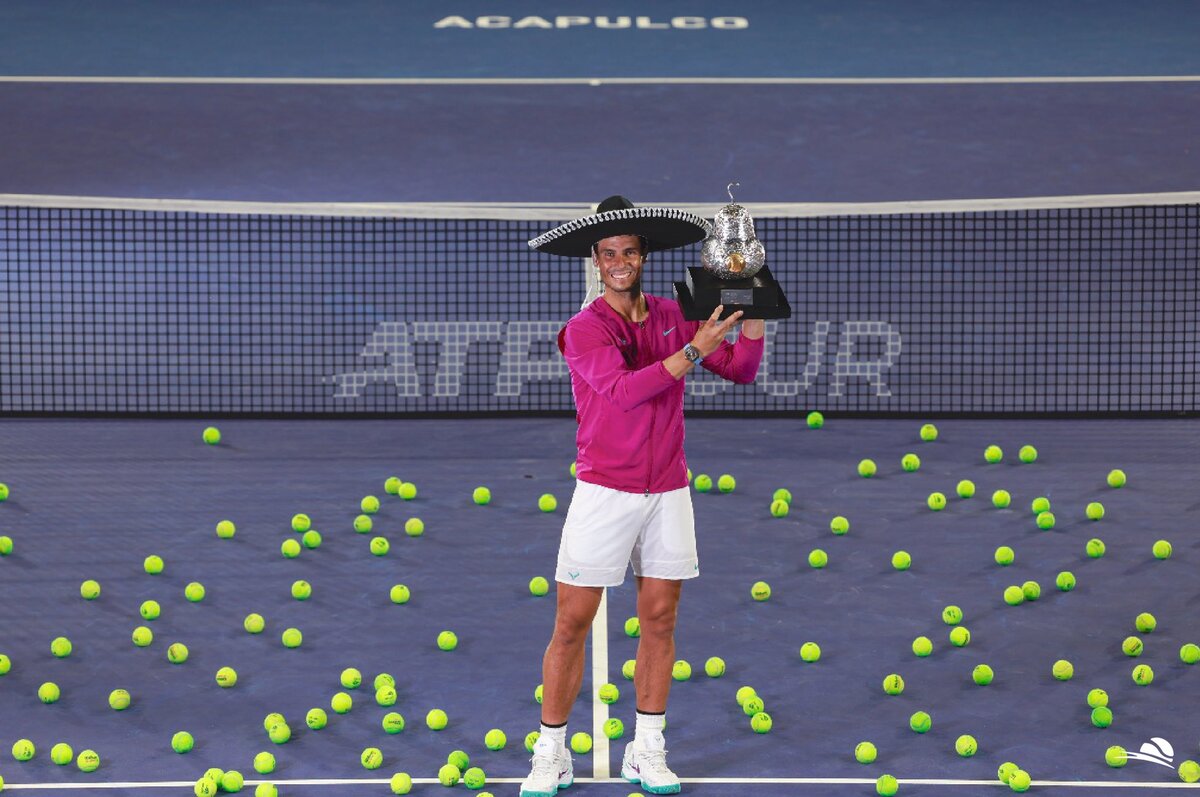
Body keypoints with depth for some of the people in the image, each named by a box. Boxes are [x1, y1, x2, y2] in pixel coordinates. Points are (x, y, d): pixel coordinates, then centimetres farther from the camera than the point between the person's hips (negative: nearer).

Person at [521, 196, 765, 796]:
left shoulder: (672, 318, 7)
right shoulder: (584, 328, -7)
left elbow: (741, 370, 7)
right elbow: (623, 389, -22)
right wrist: (694, 351, -28)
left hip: (668, 490, 4)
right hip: (604, 492, -4)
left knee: (660, 618, 7)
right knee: (572, 623, -2)